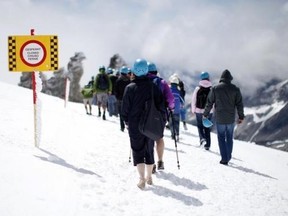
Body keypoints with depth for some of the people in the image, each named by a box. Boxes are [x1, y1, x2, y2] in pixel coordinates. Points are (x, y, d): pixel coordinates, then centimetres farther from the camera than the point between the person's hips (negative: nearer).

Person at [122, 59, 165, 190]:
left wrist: (127, 121, 9)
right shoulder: (154, 87, -3)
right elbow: (160, 105, 1)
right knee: (149, 150, 16)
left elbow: (125, 108, -7)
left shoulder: (130, 88, -11)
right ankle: (149, 177, 26)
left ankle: (142, 178, -10)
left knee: (138, 151, 3)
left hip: (135, 126, -3)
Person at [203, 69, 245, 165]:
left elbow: (209, 103, 0)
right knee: (229, 138, 15)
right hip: (231, 119, 1)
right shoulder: (235, 89, -2)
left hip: (219, 118, -1)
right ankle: (228, 157, 23)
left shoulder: (215, 88, -5)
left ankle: (224, 159, 3)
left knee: (221, 138, 6)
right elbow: (239, 104, 1)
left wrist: (205, 114, 13)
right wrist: (241, 116, 11)